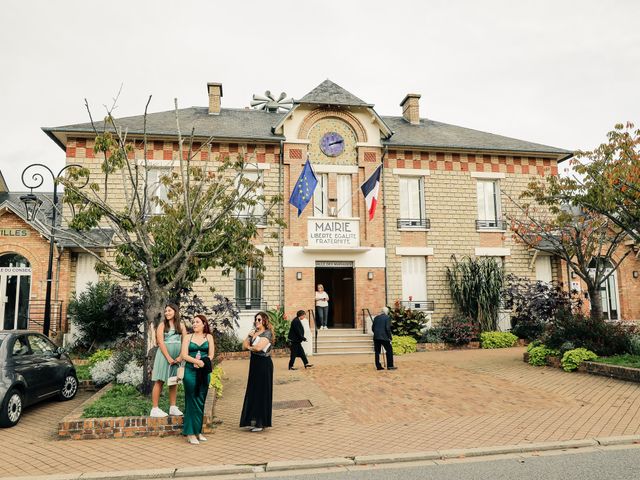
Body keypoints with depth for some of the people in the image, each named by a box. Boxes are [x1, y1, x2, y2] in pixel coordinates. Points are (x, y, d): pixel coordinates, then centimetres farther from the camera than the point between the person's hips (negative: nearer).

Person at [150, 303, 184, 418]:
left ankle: (173, 408, 16)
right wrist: (169, 358, -15)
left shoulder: (181, 326, 9)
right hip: (164, 355, -4)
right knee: (160, 381, -3)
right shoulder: (162, 325, 0)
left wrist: (180, 356, -7)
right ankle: (154, 409, 0)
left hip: (177, 357, 4)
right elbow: (160, 342, -9)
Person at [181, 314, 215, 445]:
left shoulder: (208, 337, 9)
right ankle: (190, 433, 1)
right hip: (190, 372, -2)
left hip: (204, 373, 2)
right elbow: (184, 355, -4)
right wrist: (197, 361, -17)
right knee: (192, 401, -3)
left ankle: (198, 431, 15)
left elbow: (211, 355, 3)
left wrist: (201, 363, -13)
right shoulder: (188, 337, 6)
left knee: (201, 402, 6)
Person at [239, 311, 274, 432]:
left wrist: (250, 347, -4)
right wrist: (249, 336, -5)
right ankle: (253, 420, 19)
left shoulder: (267, 333, -11)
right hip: (254, 363, 8)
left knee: (262, 392, -1)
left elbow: (258, 347, -23)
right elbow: (244, 346, 9)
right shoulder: (253, 332, 13)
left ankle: (261, 422, 7)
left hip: (264, 364, -8)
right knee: (253, 392, 10)